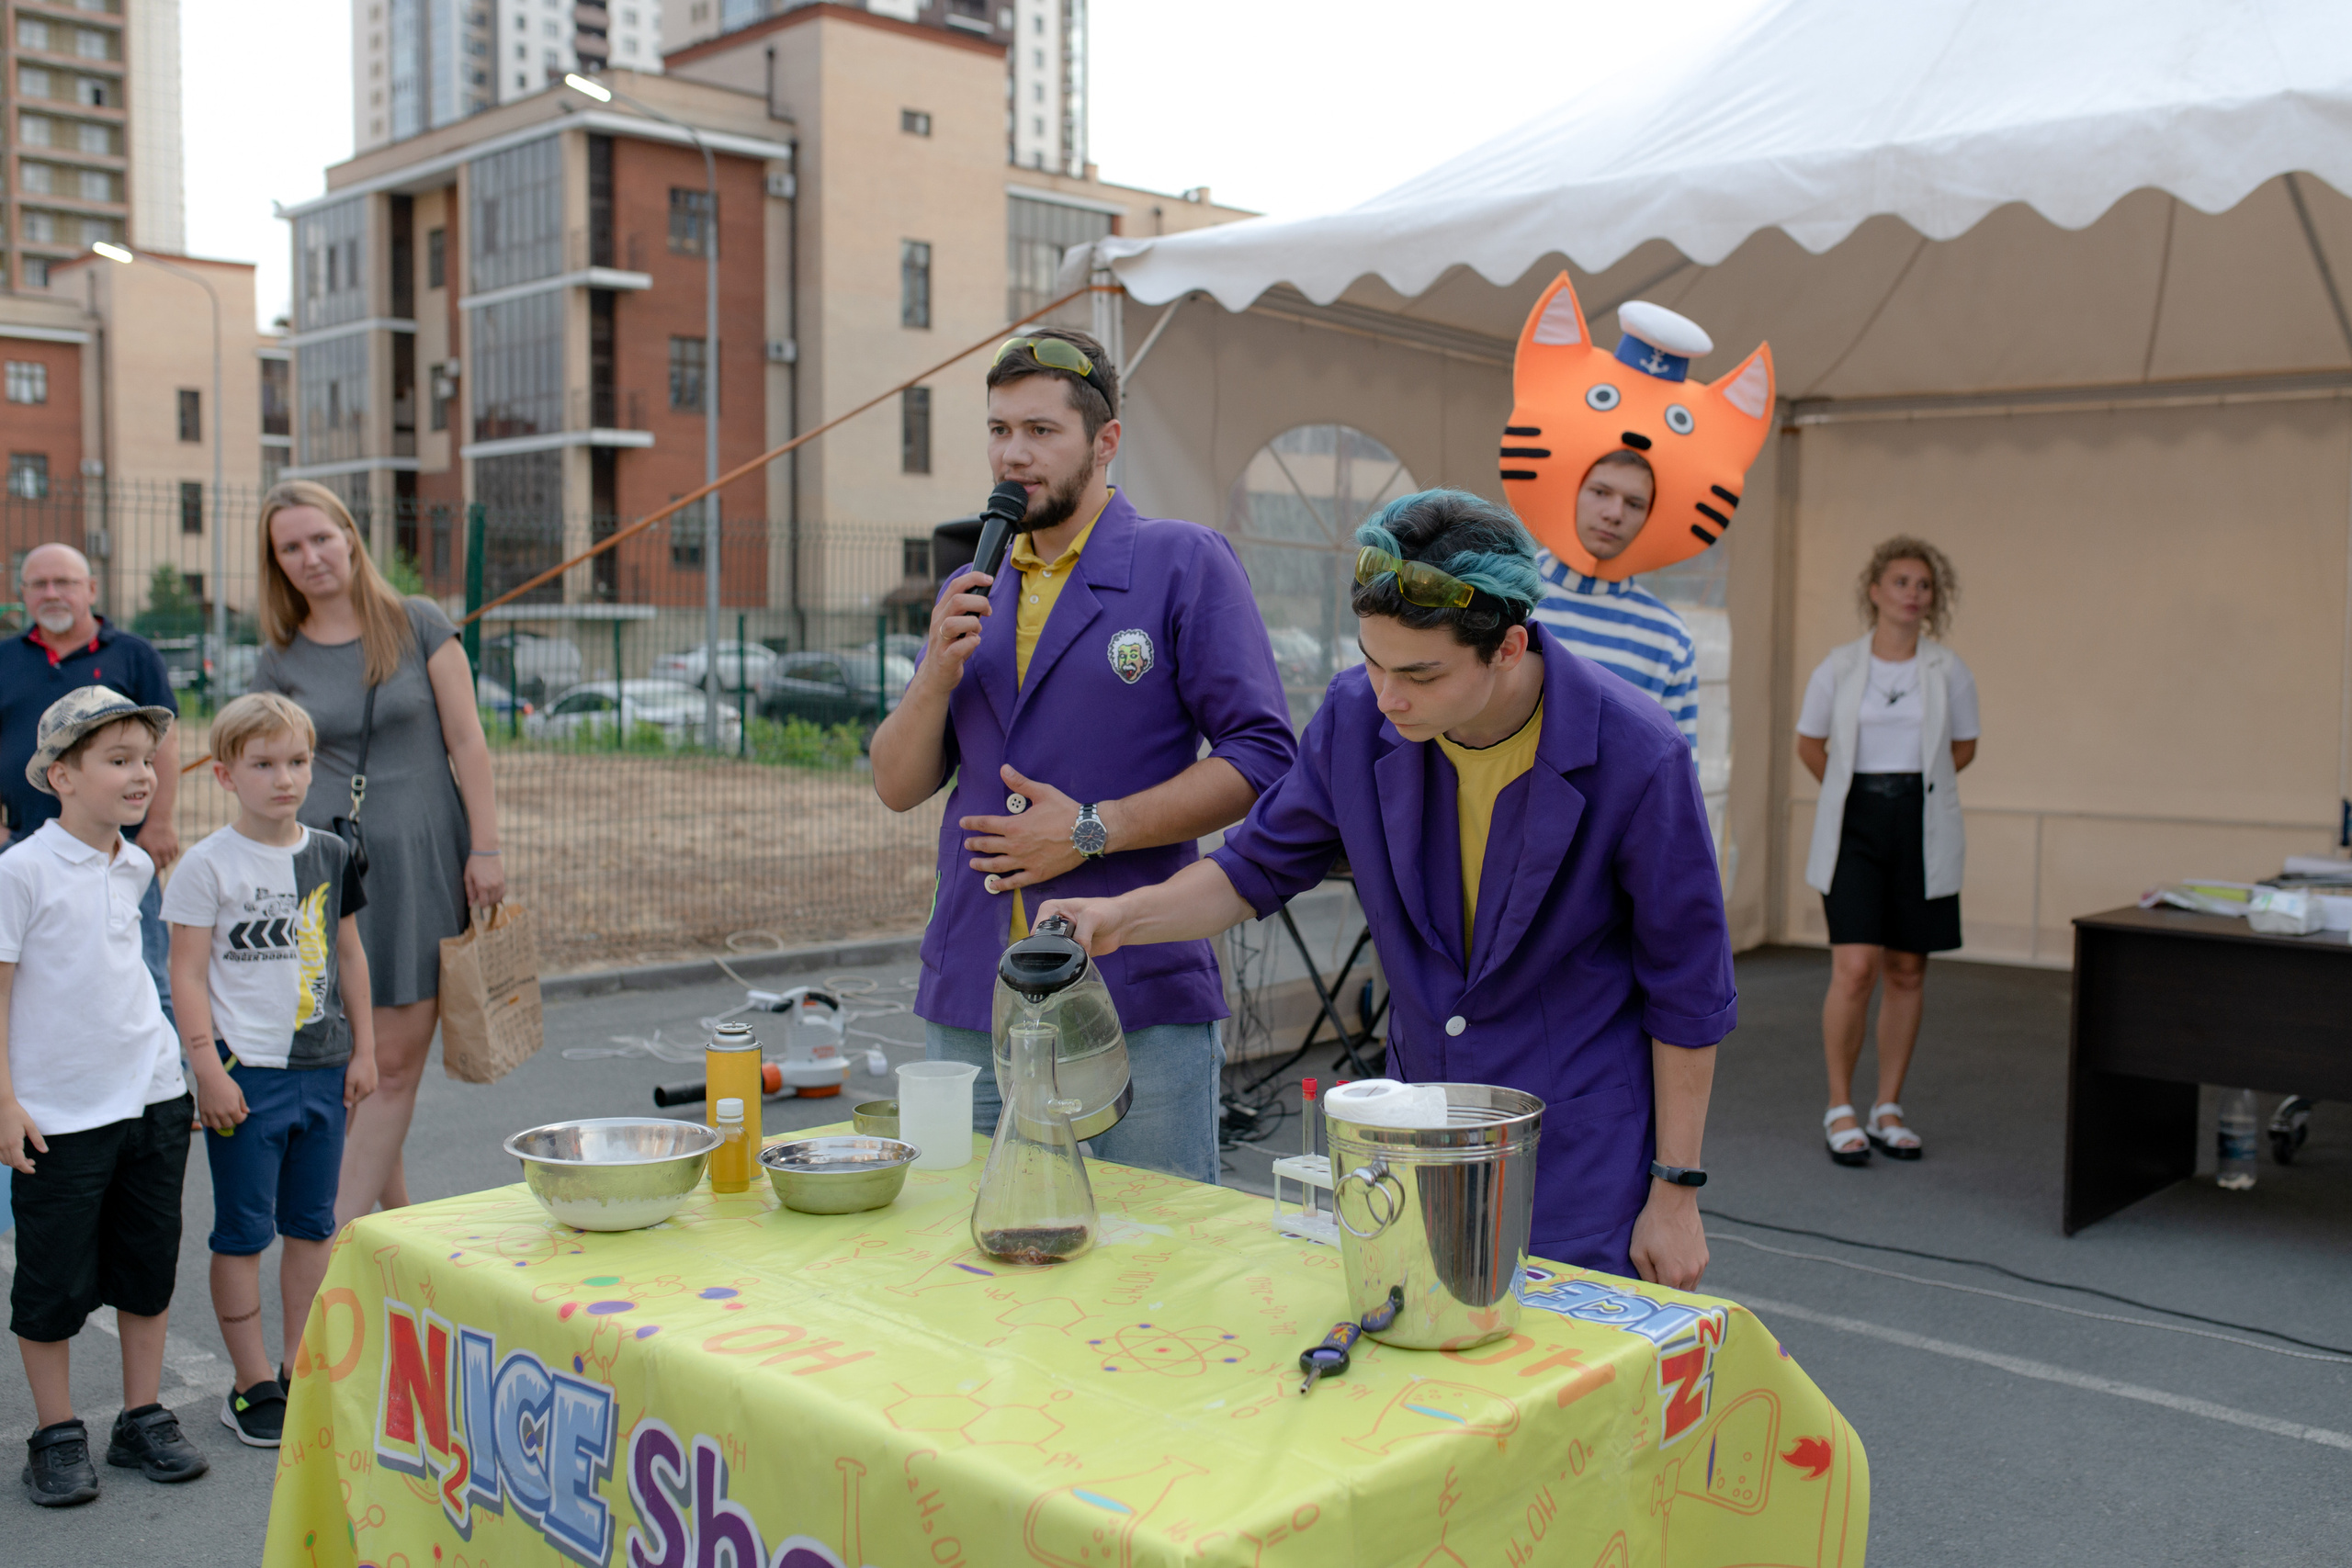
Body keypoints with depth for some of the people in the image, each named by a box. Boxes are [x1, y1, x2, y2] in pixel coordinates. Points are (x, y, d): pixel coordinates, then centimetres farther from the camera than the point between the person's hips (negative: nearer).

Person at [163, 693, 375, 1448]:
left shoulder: (329, 854, 6)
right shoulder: (208, 864, -8)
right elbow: (189, 974, -8)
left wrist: (362, 1048, 12)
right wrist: (209, 1071, -13)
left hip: (322, 1068, 5)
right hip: (246, 1073, -5)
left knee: (312, 1225, 11)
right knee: (243, 1233, 3)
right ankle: (252, 1386, 13)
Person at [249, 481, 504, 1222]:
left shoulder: (419, 626, 2)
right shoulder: (280, 662, 7)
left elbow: (467, 743, 1)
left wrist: (485, 848, -5)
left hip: (421, 862, -2)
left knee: (394, 1062, -4)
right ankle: (400, 1226, 19)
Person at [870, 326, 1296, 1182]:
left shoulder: (1185, 564, -2)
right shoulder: (972, 592, 14)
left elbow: (1261, 759, -9)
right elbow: (897, 786, 12)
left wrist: (1092, 831, -15)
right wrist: (936, 674, -7)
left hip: (1141, 1013, -5)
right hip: (969, 1007, 5)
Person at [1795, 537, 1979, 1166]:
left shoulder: (1949, 671, 3)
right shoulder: (1838, 667, 0)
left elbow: (1963, 748, 16)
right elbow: (1810, 745, 13)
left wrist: (1912, 785, 13)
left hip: (1923, 831, 2)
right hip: (1854, 827, -2)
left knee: (1907, 972, 6)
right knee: (1855, 968, -12)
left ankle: (1888, 1110, 18)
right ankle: (1840, 1109, 3)